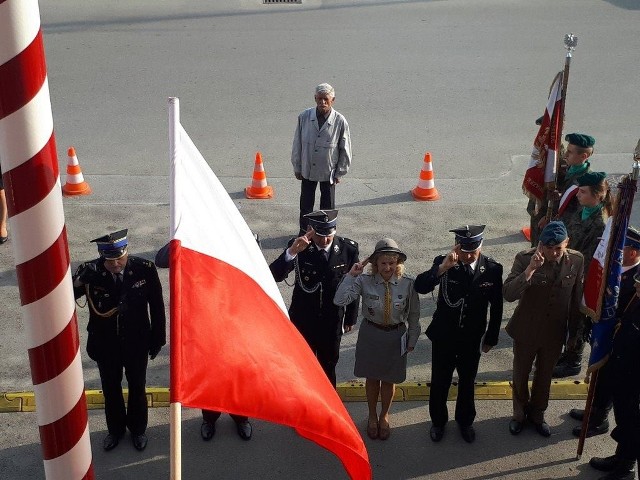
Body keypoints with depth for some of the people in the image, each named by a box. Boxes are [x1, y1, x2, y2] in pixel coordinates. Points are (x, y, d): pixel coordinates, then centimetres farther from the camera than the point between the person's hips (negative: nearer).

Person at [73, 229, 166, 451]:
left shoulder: (145, 269, -22)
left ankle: (137, 429, 48)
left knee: (137, 388, 22)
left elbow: (157, 306, -10)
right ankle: (116, 429, 49)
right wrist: (77, 283, -46)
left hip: (137, 344, 0)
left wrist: (157, 339, -2)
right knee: (111, 389, 22)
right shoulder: (89, 271, -22)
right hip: (105, 345, 1)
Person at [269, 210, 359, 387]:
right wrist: (291, 251, -43)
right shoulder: (299, 246, -17)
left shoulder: (348, 249, -14)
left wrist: (351, 318, 6)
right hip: (303, 320, -1)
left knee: (328, 366, 19)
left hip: (332, 321, 1)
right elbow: (275, 276, -27)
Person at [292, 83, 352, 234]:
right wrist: (297, 167, 3)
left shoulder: (340, 121, -15)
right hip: (307, 170, 2)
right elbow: (297, 144, -1)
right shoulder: (304, 117, -11)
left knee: (327, 206, 14)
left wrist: (339, 173, -3)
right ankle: (304, 231, 36)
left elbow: (345, 150, -6)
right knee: (306, 204, 16)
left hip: (329, 172, -1)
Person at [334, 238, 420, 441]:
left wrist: (412, 340, 3)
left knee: (389, 379, 18)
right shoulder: (364, 281, -17)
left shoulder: (408, 284, -17)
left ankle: (384, 416, 46)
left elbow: (414, 315, -4)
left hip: (395, 337, 0)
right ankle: (372, 416, 45)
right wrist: (351, 275, -29)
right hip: (371, 334, 0)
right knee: (372, 378, 18)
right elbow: (339, 300, -28)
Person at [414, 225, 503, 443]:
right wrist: (442, 268, -43)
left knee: (467, 383, 20)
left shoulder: (492, 268, -14)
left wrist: (491, 338, 4)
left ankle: (465, 421, 44)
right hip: (443, 336, -1)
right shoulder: (444, 262, -17)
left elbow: (496, 307, -2)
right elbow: (420, 287, -29)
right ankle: (438, 421, 39)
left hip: (472, 339, 1)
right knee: (439, 383, 15)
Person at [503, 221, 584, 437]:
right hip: (526, 331, -2)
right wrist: (531, 269, -42)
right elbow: (508, 294, -32)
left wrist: (574, 332, 7)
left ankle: (537, 413, 45)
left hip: (555, 332, 2)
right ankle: (519, 413, 43)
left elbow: (576, 298, -1)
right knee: (520, 375, 18)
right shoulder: (525, 258, -22)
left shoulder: (577, 260, -13)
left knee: (544, 376, 21)